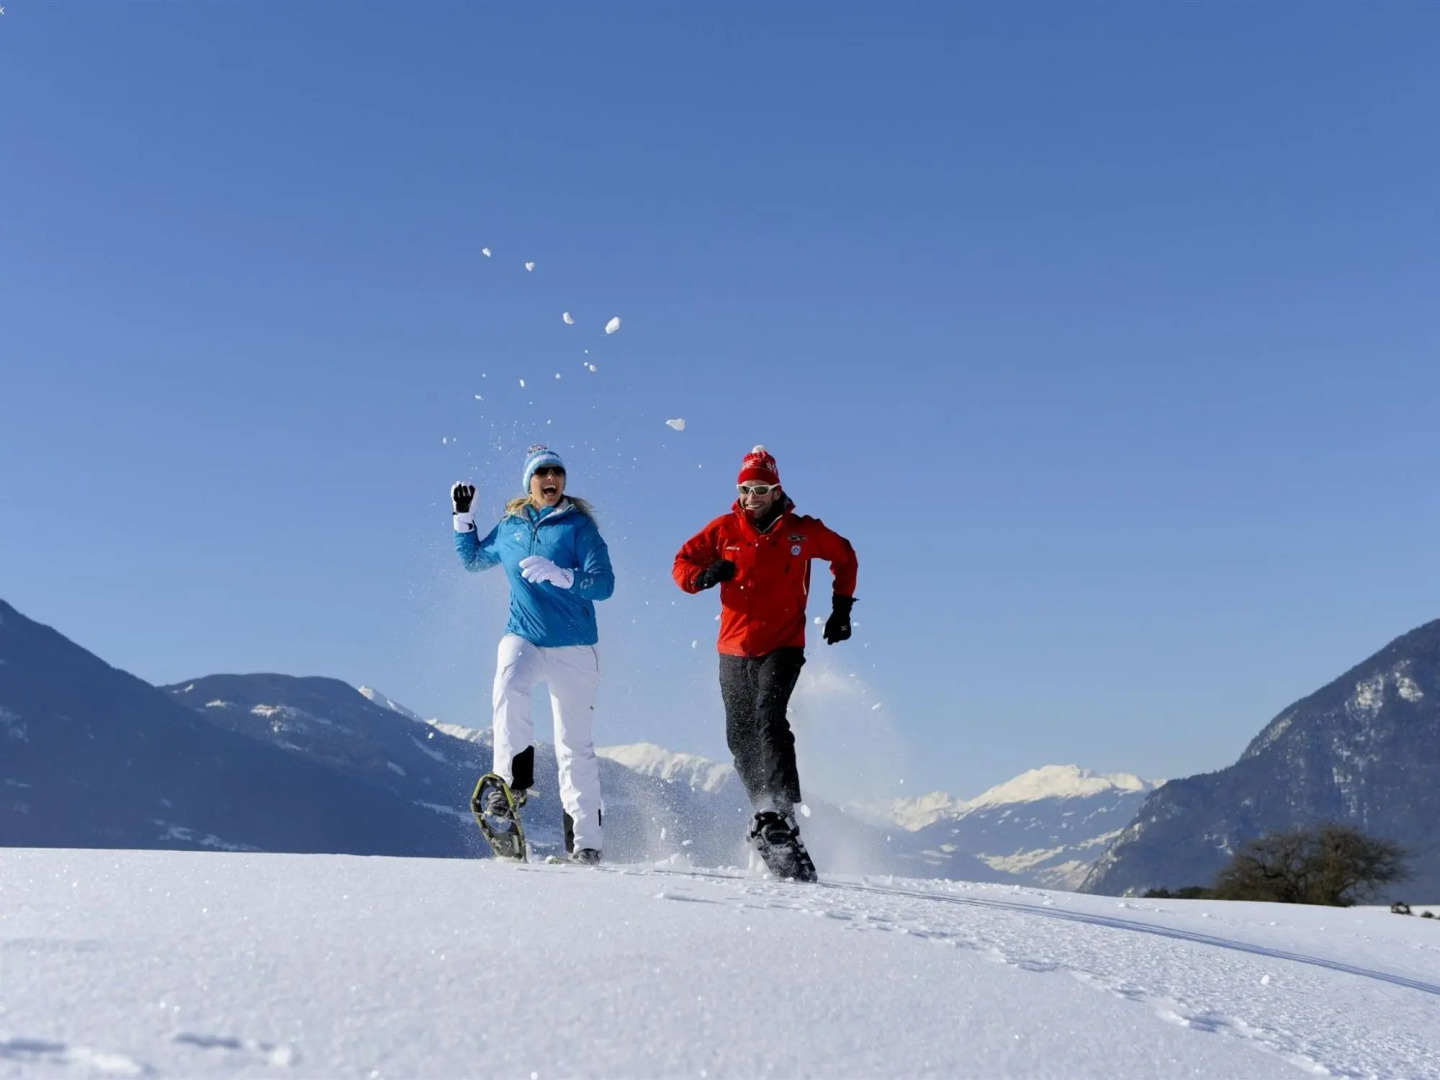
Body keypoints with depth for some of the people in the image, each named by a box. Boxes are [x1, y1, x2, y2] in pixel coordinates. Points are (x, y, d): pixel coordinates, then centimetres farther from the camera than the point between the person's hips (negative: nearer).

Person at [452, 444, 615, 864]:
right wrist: (463, 516, 15)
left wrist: (557, 574, -27)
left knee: (575, 742, 2)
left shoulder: (579, 525, -4)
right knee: (508, 689, -32)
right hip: (523, 638, 3)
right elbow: (472, 559, 27)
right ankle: (514, 778, -19)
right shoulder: (510, 527, 9)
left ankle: (586, 839, 10)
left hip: (574, 647, -2)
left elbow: (603, 584, -13)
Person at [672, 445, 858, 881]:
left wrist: (841, 608, 8)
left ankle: (781, 819, -30)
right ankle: (765, 811, 23)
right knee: (740, 737, 7)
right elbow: (682, 562, 3)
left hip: (782, 645, -4)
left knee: (768, 719, -24)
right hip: (734, 648, 4)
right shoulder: (724, 530, 1)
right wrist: (703, 575, -20)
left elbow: (845, 557, 14)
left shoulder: (803, 531, -2)